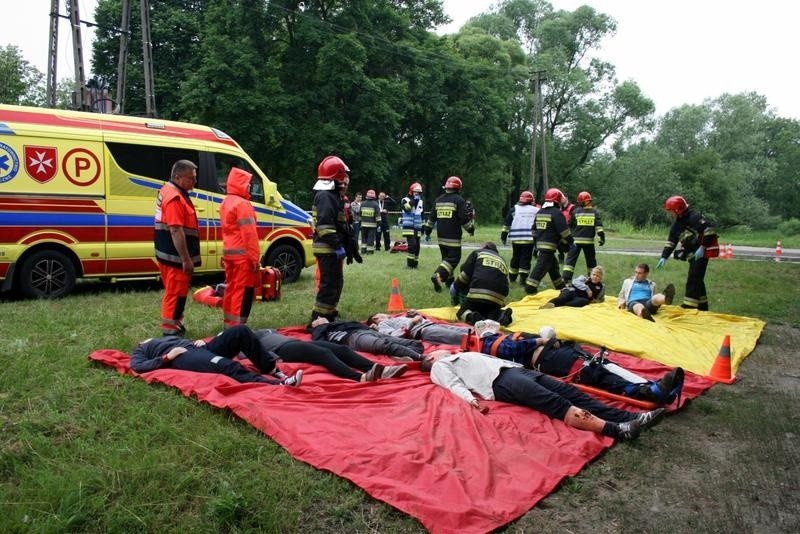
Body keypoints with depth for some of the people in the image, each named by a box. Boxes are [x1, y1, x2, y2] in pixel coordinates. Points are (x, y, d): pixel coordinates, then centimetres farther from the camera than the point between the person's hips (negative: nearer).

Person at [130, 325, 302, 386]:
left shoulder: (169, 338, 44)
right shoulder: (140, 351, 26)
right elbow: (138, 367, 3)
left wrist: (200, 342, 7)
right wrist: (167, 357, -9)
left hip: (200, 349, 7)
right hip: (183, 357, -7)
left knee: (241, 330, -16)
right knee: (228, 366, -35)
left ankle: (271, 368, -20)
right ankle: (278, 385, -54)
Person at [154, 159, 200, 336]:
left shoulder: (169, 191, 14)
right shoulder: (175, 198, -20)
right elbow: (176, 231, -26)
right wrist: (186, 260, -25)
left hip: (169, 254, 10)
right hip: (176, 256, -10)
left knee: (174, 291, 19)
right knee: (176, 293, -2)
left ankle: (175, 324, 30)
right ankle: (170, 330, 5)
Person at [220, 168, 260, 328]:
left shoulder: (226, 202, 15)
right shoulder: (242, 204, -15)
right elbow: (249, 234, -19)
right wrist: (255, 257, -18)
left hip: (229, 252, 9)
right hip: (242, 254, -9)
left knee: (231, 288, 16)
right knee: (243, 290, -5)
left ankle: (228, 322, 23)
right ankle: (237, 325, -4)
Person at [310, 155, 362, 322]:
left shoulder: (335, 195, 19)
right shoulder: (325, 196, -15)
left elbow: (342, 225, 24)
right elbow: (325, 225, -25)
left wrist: (351, 247, 24)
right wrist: (338, 245, -27)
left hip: (333, 249, 11)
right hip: (328, 249, -11)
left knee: (337, 282, 18)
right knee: (329, 283, -10)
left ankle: (329, 313, 30)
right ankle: (318, 318, -7)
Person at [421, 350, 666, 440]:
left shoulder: (464, 355, 38)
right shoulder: (440, 367, 14)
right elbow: (455, 385, -5)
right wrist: (471, 399, -24)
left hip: (516, 369, 8)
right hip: (500, 381, -8)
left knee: (569, 392, -10)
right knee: (557, 403, -25)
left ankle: (630, 417, -21)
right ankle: (616, 429, -39)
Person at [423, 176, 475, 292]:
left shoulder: (439, 199, 12)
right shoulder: (459, 200, -8)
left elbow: (431, 217, 15)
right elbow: (465, 218, -11)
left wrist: (427, 232, 22)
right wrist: (471, 229, 4)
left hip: (441, 236, 7)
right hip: (453, 237, -7)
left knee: (446, 257, 18)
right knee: (454, 257, -4)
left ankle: (449, 280, 22)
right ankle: (438, 275, -22)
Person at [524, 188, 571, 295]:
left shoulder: (540, 212, 14)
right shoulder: (556, 213, -11)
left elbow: (534, 230, 20)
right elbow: (564, 231, -12)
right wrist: (569, 241, 2)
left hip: (540, 244, 9)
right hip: (549, 246, -9)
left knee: (553, 265, 21)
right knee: (541, 267, -8)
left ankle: (561, 286, 33)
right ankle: (530, 289, -10)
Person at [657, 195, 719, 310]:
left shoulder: (694, 217, -15)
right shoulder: (677, 224, 12)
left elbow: (710, 228, -22)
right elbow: (671, 241, 14)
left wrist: (703, 247, -21)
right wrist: (664, 257, 8)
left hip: (702, 253, -9)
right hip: (692, 254, 9)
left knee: (693, 279, -10)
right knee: (697, 280, 14)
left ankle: (689, 305, -7)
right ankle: (702, 306, 24)